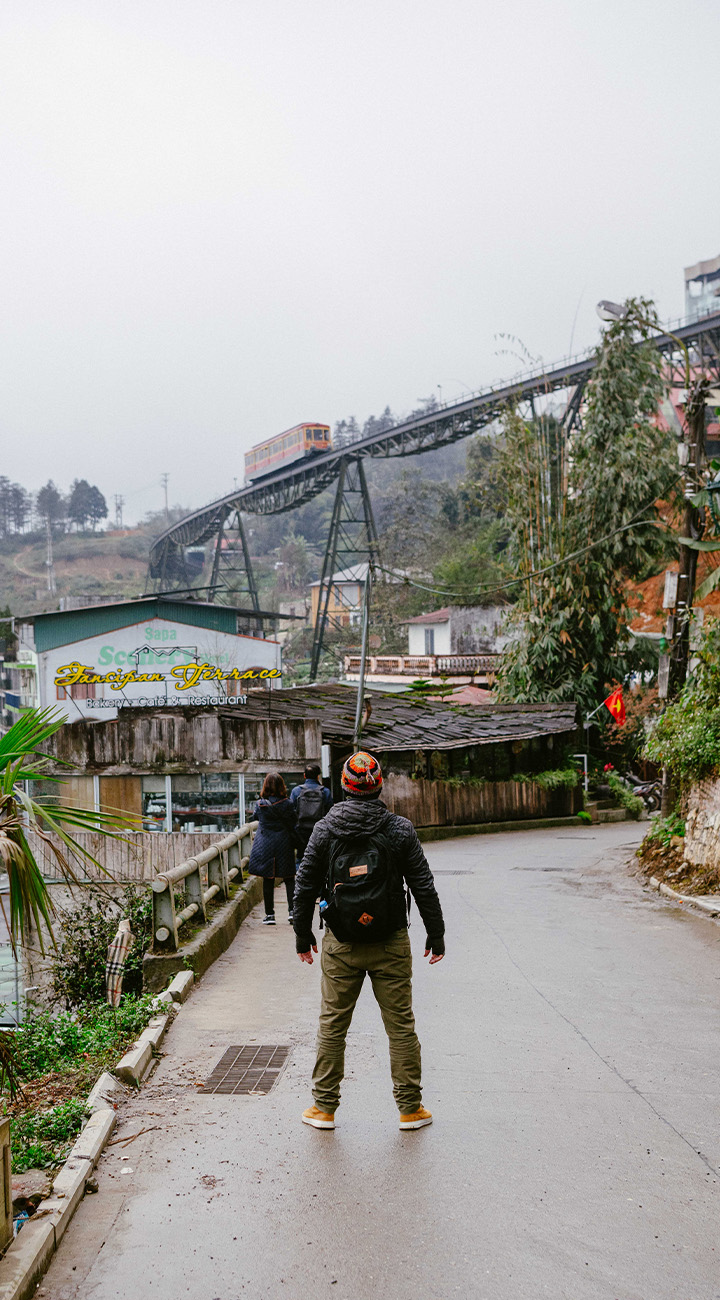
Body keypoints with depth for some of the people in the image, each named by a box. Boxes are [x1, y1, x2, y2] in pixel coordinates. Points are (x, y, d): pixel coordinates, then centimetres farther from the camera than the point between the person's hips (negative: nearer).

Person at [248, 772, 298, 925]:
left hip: (265, 845, 0)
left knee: (268, 880, 6)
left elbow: (256, 817, 13)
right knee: (289, 878, 9)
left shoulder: (260, 804, -7)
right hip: (284, 844, 0)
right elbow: (293, 825, -2)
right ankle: (292, 910, 0)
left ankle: (269, 914, 8)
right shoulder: (288, 804, -8)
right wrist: (294, 844, 10)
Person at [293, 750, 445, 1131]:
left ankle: (324, 1107, 21)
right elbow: (424, 886, -3)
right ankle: (410, 1109, 18)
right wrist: (436, 934, 7)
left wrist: (302, 935, 14)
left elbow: (305, 885, 3)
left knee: (332, 1025, 12)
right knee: (401, 1026, 9)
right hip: (391, 944, -1)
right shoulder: (400, 829, -5)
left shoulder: (324, 829, -2)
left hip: (340, 945, 1)